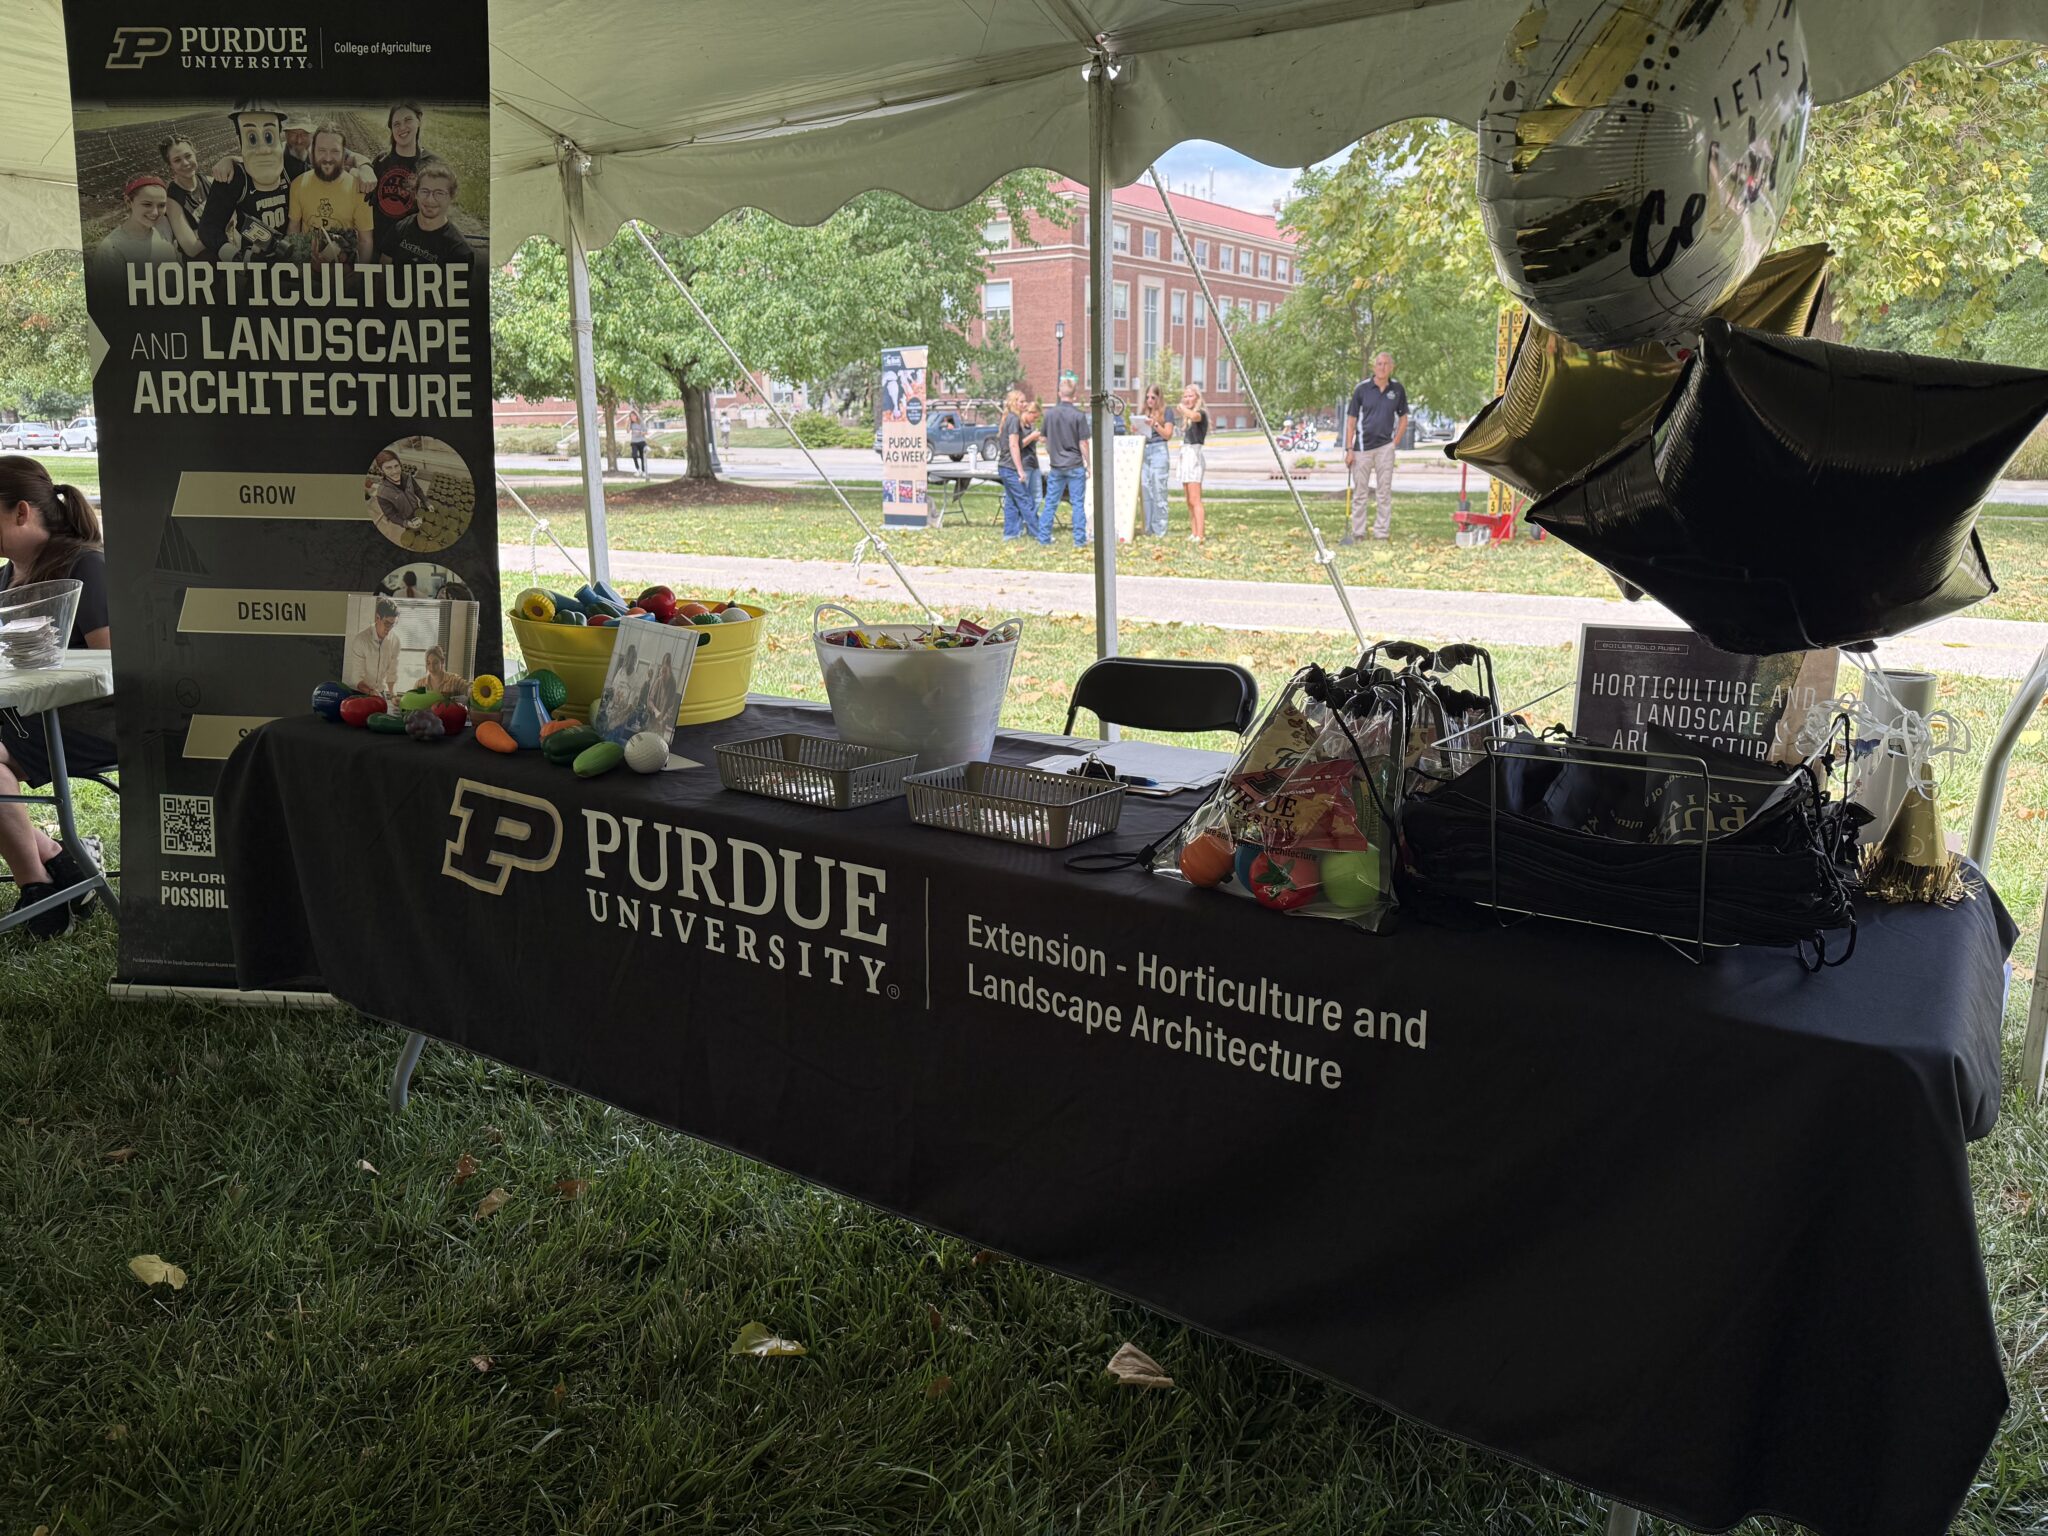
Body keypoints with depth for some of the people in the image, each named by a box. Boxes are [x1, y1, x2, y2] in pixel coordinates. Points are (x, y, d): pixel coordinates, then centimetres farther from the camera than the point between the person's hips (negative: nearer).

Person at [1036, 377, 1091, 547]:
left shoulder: (1050, 414, 1)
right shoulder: (1079, 415, -11)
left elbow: (1046, 441, 10)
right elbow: (1083, 444, -9)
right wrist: (1088, 464, 1)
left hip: (1056, 466, 3)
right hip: (1075, 466, -3)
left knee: (1050, 503, 10)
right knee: (1078, 503, 3)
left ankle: (1044, 537, 12)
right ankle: (1079, 539, 3)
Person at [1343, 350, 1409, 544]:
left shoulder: (1397, 389, 2)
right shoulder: (1362, 388, -4)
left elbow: (1403, 418, 10)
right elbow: (1351, 420, -3)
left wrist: (1394, 443, 0)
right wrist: (1349, 449, -8)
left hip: (1385, 447, 1)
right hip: (1362, 446, -1)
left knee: (1385, 491, 3)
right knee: (1360, 492, 4)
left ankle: (1381, 532, 9)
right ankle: (1357, 532, 11)